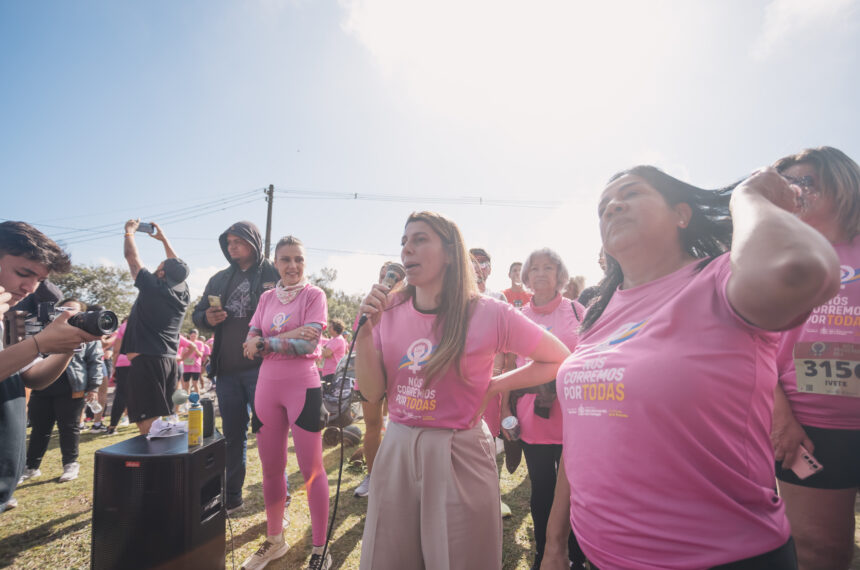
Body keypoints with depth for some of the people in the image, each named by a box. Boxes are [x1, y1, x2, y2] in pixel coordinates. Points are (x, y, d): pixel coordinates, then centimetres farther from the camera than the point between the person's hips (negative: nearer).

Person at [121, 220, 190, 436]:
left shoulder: (152, 287, -9)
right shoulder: (183, 292, 7)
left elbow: (131, 256, 3)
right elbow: (178, 268, 26)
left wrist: (129, 231, 20)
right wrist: (164, 239, 33)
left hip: (146, 360, -7)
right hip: (170, 361, 7)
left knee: (148, 423, -8)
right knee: (166, 417, 12)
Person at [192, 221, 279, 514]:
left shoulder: (273, 274, -3)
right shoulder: (220, 279, 16)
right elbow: (197, 313, 21)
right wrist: (207, 318, -2)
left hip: (261, 368, -6)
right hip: (226, 370, 6)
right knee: (232, 435, 16)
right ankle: (231, 497, 30)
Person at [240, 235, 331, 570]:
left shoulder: (313, 295, -3)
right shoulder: (266, 298, 11)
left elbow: (308, 344, -14)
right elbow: (250, 346, 2)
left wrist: (264, 344, -9)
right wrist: (287, 336, -15)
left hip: (303, 386, -5)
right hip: (268, 387, 5)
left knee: (310, 469, 1)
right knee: (270, 468, 14)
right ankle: (274, 540, 34)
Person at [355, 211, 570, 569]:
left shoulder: (487, 315, -13)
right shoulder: (390, 313, -1)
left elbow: (559, 359, -3)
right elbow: (372, 393, -1)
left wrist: (493, 387, -7)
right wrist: (366, 330, -12)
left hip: (459, 457, -3)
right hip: (395, 452, 4)